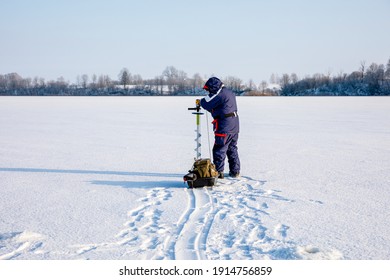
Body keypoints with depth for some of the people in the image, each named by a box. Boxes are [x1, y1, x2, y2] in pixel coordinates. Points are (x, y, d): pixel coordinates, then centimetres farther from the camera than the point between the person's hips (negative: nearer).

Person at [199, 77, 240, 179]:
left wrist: (202, 101, 5)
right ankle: (235, 171, 22)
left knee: (219, 150, -2)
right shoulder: (230, 92, 15)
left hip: (225, 128, -9)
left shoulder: (219, 94, -16)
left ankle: (218, 172, 1)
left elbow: (207, 104, -14)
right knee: (232, 149, 17)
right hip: (234, 127, 9)